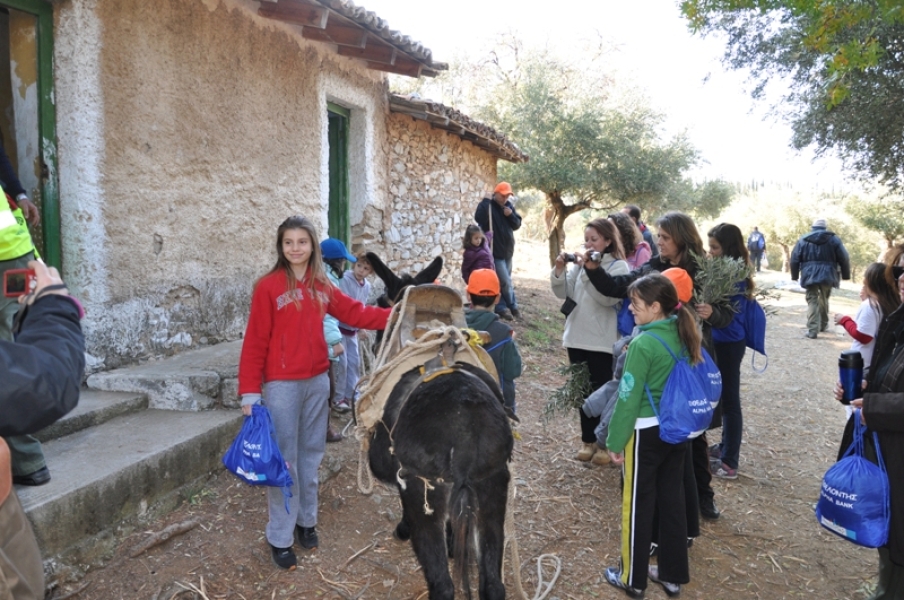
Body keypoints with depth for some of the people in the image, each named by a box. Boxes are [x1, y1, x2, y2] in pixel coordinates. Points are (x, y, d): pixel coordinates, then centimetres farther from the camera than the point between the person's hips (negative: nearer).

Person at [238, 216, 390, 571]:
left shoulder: (322, 286, 5)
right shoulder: (268, 287, -10)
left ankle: (306, 521, 31)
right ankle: (280, 538, 16)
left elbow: (355, 313, 9)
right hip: (282, 385, -5)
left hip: (318, 381, 5)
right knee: (284, 460, 3)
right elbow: (255, 342, -10)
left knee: (311, 453, 15)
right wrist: (250, 392, -13)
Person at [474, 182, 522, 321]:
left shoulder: (509, 206, 9)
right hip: (495, 250, -7)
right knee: (506, 282, -7)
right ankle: (512, 306, 10)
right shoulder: (486, 205, -12)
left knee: (504, 281, 14)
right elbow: (479, 218, -24)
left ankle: (502, 307, 24)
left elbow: (517, 225, 6)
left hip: (508, 249, 7)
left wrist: (511, 215, -7)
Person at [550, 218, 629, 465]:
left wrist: (592, 271, -28)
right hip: (576, 336, 6)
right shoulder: (580, 262, 8)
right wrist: (559, 269, -11)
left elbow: (609, 298, -23)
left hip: (602, 341, -6)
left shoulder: (618, 266, -8)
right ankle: (588, 440, 26)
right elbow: (563, 292, 4)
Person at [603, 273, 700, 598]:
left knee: (638, 504, 8)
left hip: (646, 432, -7)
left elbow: (628, 398, -18)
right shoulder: (682, 336, -1)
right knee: (672, 500, 17)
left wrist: (615, 441, -8)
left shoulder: (643, 344, -23)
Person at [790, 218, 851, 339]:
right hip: (827, 275, 1)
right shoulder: (834, 239, 6)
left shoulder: (803, 240, 6)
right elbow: (843, 259, 5)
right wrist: (845, 275, 13)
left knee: (812, 301, -1)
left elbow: (794, 259, 5)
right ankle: (823, 324, 35)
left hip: (810, 275, -1)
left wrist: (795, 276, 13)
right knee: (824, 299, 21)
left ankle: (812, 329, -13)